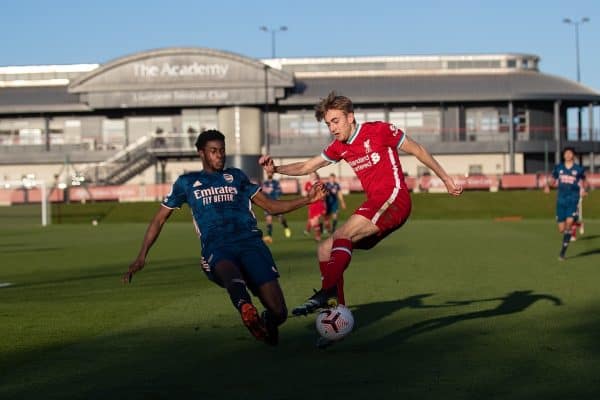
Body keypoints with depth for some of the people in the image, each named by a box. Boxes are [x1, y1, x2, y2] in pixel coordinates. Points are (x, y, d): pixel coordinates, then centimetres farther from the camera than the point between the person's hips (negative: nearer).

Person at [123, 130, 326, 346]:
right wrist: (141, 256, 20)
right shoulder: (187, 182, 24)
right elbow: (160, 218, 28)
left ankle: (266, 322, 17)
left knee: (278, 312, -16)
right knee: (229, 270, -43)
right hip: (217, 249, -2)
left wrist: (307, 199, 16)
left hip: (250, 242, 2)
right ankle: (246, 308, -70)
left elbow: (272, 206, 29)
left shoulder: (236, 176, 28)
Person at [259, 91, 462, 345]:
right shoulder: (339, 147, 16)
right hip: (375, 205, 8)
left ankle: (326, 293, -33)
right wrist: (276, 169, 2)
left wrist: (446, 180, 10)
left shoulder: (379, 131, -2)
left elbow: (418, 151, 6)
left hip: (394, 199, -8)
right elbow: (307, 167, 20)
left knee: (342, 235, -27)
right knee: (325, 250, 0)